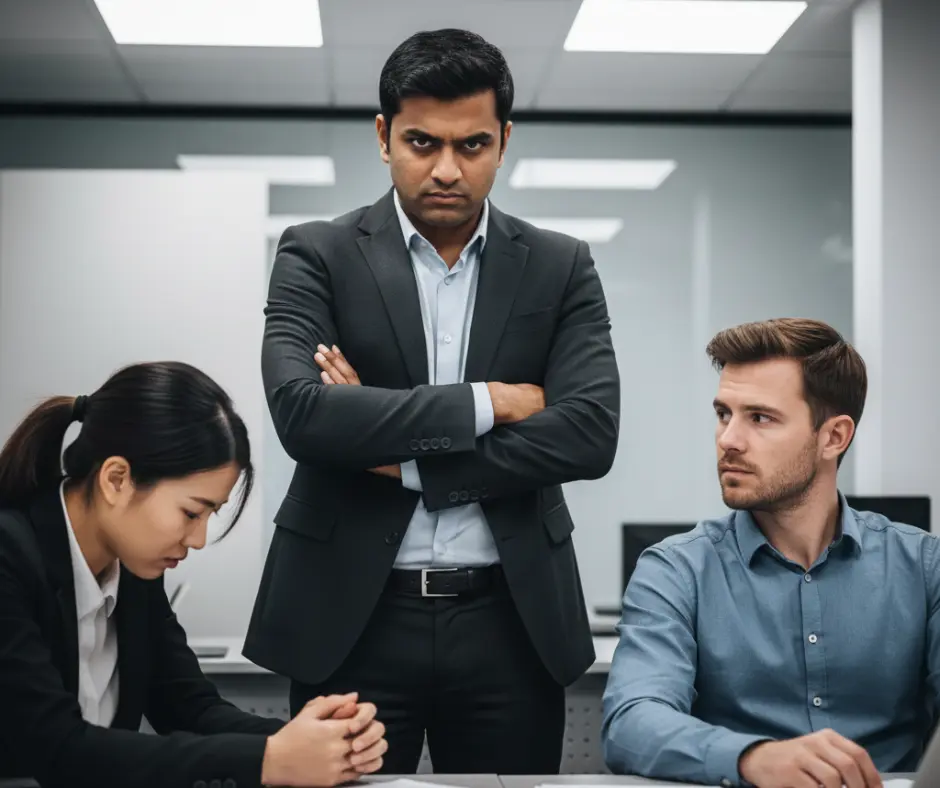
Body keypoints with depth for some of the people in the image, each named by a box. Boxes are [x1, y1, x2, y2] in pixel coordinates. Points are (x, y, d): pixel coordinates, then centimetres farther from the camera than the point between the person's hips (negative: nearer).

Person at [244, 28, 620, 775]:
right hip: (351, 619, -1)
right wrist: (486, 403, -13)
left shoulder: (561, 267, 5)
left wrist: (406, 460, -11)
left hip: (511, 620, 2)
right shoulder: (318, 255, 1)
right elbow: (300, 410, -15)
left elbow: (591, 433, -8)